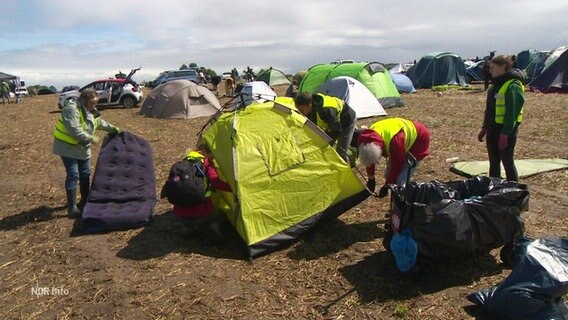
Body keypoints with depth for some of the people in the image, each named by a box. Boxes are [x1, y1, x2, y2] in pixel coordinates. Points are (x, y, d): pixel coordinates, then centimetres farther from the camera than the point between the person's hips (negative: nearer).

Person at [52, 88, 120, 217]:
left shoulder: (88, 111, 7)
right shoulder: (71, 109, -23)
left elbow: (98, 121, 25)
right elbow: (74, 130, -32)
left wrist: (112, 128, 27)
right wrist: (91, 139, -28)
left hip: (82, 148, 9)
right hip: (68, 147, -9)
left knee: (85, 173, 14)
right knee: (73, 175, -11)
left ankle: (85, 200, 29)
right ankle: (72, 206, -5)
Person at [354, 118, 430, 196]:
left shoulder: (394, 141, -43)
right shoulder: (369, 137, -23)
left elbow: (397, 165, -27)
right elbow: (368, 159, -3)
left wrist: (387, 186, -16)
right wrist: (371, 179, 6)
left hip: (419, 140, -7)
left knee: (400, 180, -16)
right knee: (389, 175, 7)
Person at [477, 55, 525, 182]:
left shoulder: (513, 86, -16)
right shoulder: (496, 84, 13)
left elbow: (512, 112, -20)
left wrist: (505, 134, -22)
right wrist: (484, 128, 17)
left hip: (506, 130, -9)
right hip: (493, 129, 9)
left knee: (507, 162, 0)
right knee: (493, 162, 15)